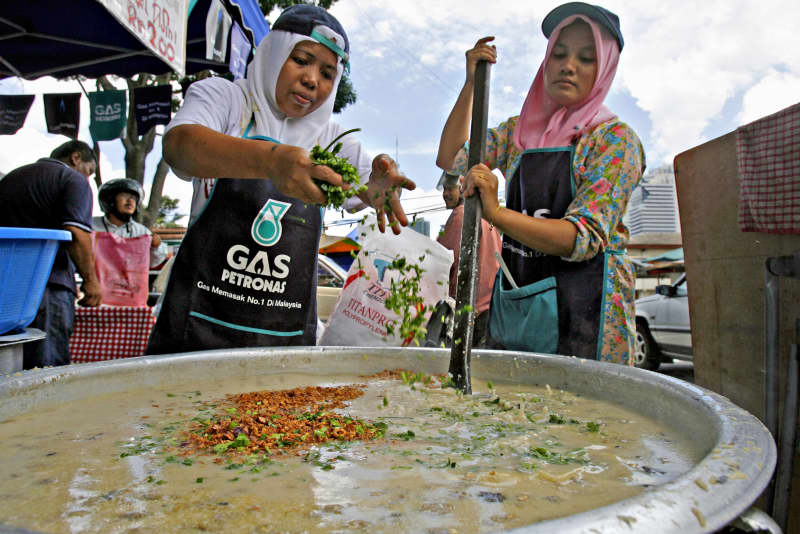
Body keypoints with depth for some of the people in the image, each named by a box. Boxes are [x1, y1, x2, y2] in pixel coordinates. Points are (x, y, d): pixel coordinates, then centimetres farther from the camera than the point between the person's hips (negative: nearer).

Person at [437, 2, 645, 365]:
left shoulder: (615, 138, -5)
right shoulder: (520, 130, 13)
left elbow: (583, 238, -16)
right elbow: (450, 159, 10)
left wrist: (497, 214, -30)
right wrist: (471, 84, 3)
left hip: (581, 309, -4)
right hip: (513, 302, 5)